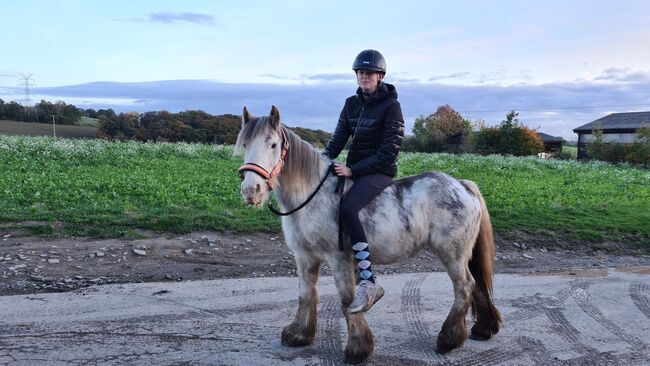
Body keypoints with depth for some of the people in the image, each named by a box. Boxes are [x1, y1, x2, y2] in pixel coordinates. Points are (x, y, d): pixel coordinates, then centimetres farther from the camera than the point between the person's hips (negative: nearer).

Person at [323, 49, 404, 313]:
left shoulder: (390, 106, -7)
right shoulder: (352, 104, 14)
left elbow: (389, 151, -13)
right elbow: (339, 138, 11)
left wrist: (354, 170, -19)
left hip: (380, 172, -8)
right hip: (353, 170, 8)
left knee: (347, 208, -32)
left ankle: (369, 283, -30)